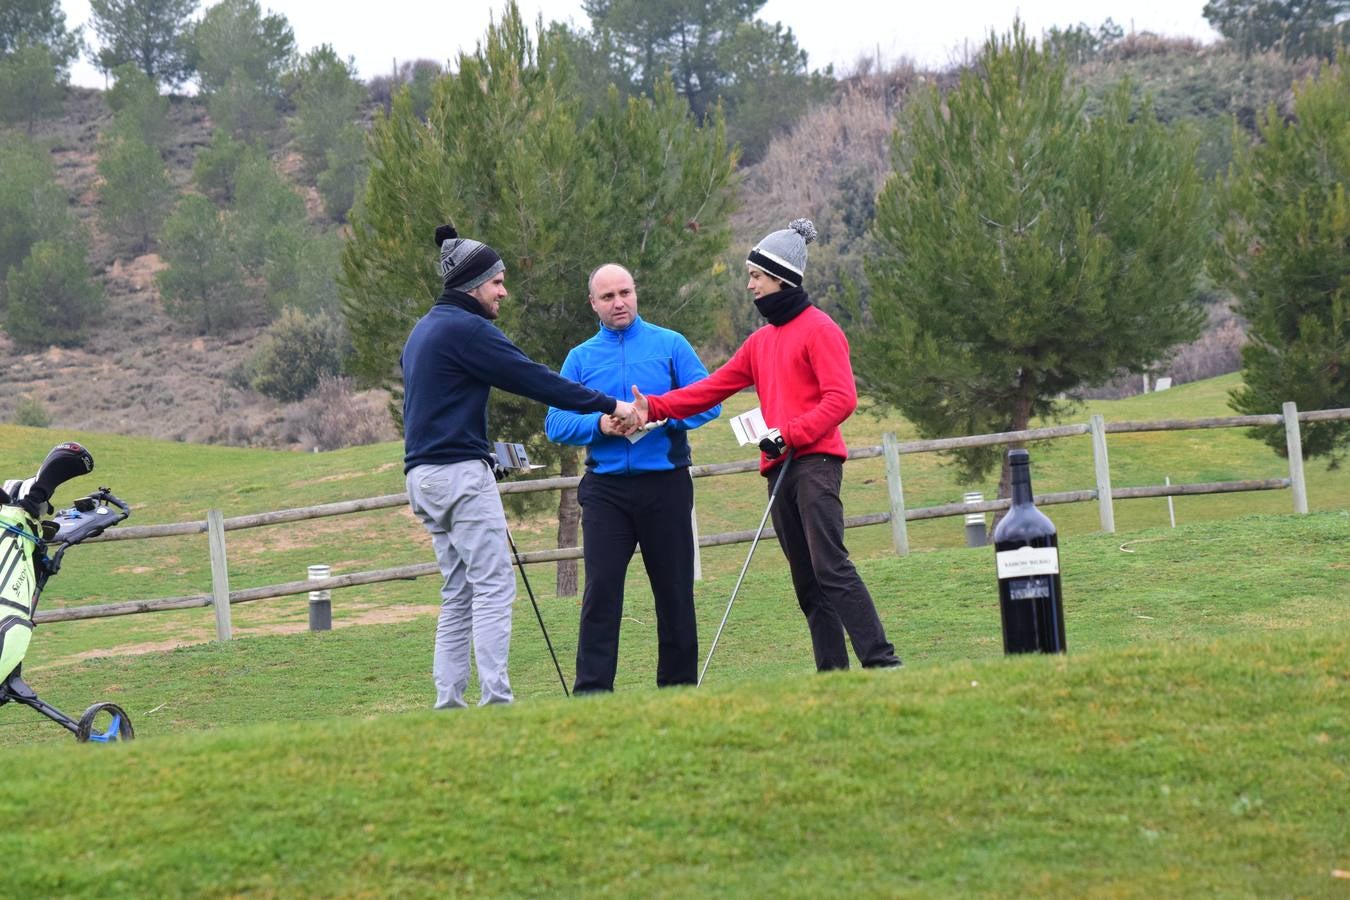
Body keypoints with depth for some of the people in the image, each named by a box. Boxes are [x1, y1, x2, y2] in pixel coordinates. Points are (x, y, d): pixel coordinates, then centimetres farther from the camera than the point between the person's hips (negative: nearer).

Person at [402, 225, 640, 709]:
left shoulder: (423, 330, 20)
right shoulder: (466, 329, -10)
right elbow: (533, 379, -14)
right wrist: (608, 406, -12)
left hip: (423, 476, 10)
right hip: (461, 473, -10)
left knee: (458, 593, 10)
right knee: (493, 587, -10)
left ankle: (448, 703, 5)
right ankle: (496, 700, -16)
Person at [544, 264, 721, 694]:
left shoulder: (670, 345, 5)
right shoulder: (581, 358, 9)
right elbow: (556, 423, 3)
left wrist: (662, 414, -19)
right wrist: (599, 424, -15)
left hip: (665, 483, 0)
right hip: (605, 488, 0)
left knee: (674, 590, 6)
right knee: (601, 590, -6)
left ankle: (679, 687, 15)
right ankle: (591, 691, -7)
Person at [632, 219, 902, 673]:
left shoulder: (819, 329, -3)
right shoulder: (761, 341, 21)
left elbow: (841, 399, -12)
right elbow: (712, 388, 18)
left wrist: (789, 434, -19)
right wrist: (653, 408, 6)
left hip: (815, 462, -8)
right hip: (780, 470, 8)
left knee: (831, 567, -18)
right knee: (806, 582, 4)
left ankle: (881, 662, -21)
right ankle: (833, 673, 3)